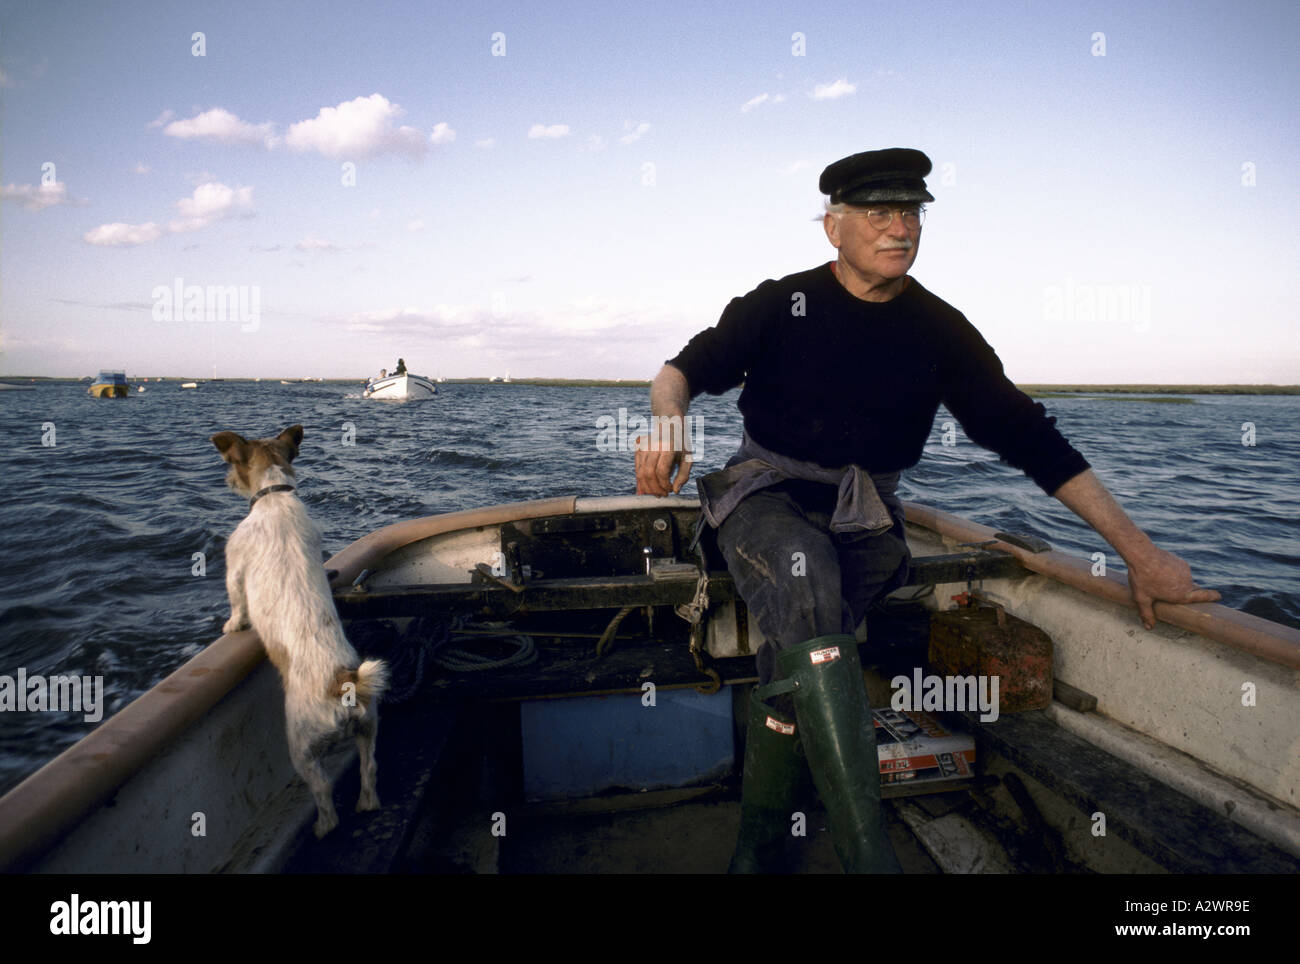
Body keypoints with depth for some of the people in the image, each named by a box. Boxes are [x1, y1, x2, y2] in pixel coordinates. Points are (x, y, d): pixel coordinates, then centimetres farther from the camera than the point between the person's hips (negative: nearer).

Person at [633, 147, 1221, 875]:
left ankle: (758, 850, -5)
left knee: (796, 659, -22)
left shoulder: (941, 331, 3)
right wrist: (666, 421, -30)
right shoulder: (780, 305, 0)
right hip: (768, 496, -2)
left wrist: (1141, 551, 1)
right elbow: (685, 370, -3)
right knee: (808, 584, -34)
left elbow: (1030, 438, 3)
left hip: (863, 516, 2)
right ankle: (869, 854, -34)